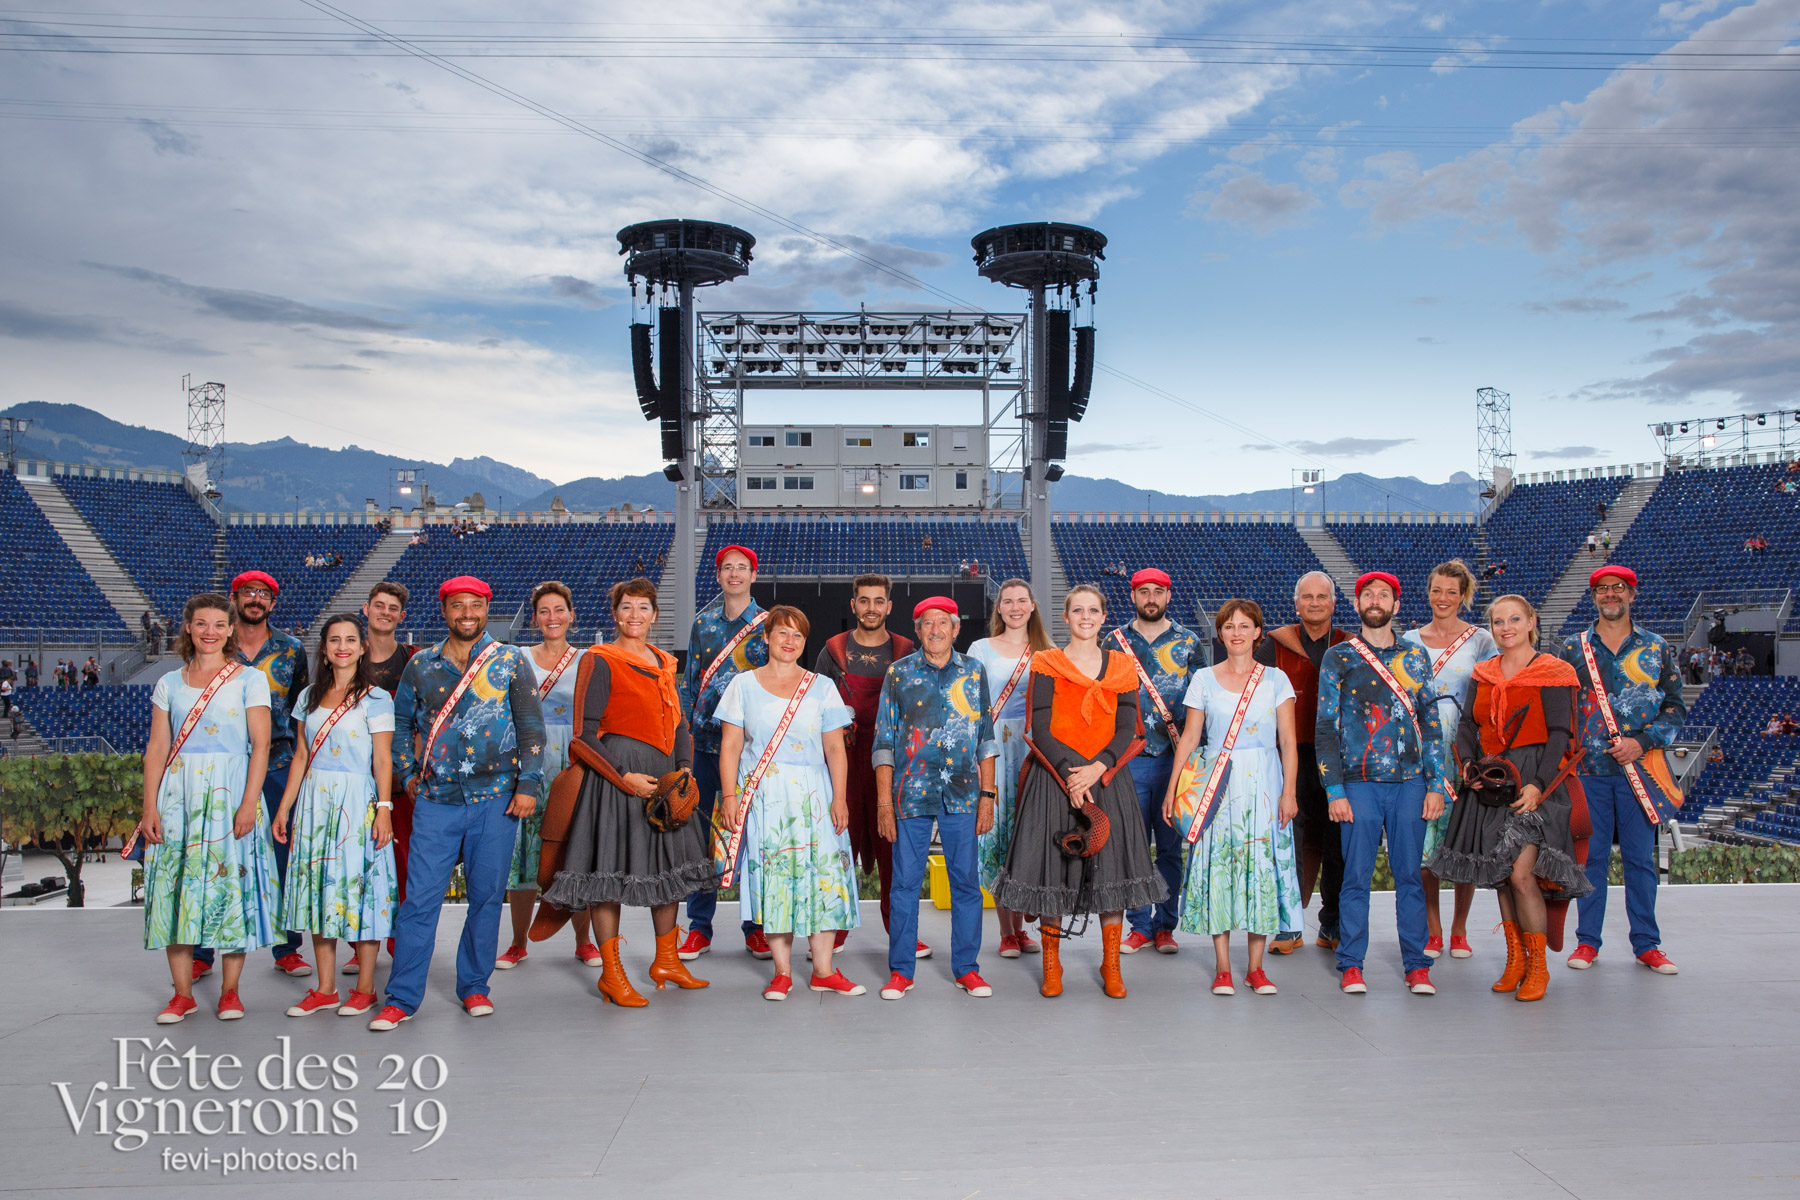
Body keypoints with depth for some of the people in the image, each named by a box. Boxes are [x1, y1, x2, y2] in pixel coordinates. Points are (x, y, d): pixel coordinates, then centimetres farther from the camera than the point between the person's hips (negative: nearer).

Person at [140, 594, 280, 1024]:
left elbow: (260, 745, -4)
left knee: (231, 880, -3)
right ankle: (183, 993, 11)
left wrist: (249, 804, -13)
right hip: (178, 794, 3)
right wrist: (150, 807, 0)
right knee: (177, 884, 1)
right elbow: (157, 749, 9)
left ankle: (230, 989, 8)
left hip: (230, 790, -3)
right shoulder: (170, 683, 12)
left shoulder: (250, 679, 3)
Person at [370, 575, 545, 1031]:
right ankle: (401, 998, 7)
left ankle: (474, 986, 21)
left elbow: (532, 728, 2)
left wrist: (528, 785, -4)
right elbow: (401, 722, 18)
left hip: (496, 799, -1)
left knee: (486, 896, 6)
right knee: (420, 898, -1)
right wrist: (407, 775, 11)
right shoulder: (421, 664, 7)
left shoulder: (511, 661, 3)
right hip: (436, 800, 1)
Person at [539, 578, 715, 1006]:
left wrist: (685, 768, 2)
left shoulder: (663, 663, 15)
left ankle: (666, 960, 24)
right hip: (617, 773, -7)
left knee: (668, 862, 12)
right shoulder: (600, 661, -5)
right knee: (612, 866, -6)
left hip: (664, 775, 7)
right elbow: (586, 732, -10)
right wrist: (624, 776, -17)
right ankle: (611, 974, 2)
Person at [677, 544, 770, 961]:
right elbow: (690, 677, 15)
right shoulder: (702, 622, 11)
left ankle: (755, 927, 13)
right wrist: (686, 725, 7)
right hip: (707, 739, 2)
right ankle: (699, 927, 12)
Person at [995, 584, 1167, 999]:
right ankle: (1051, 966, 15)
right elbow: (1040, 730, -4)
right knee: (1052, 868, 1)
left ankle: (1111, 966, 13)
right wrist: (1068, 774, -15)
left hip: (1107, 778, 2)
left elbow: (1128, 729, 1)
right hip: (1054, 778, -1)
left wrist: (1097, 769, -13)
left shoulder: (1122, 665, 8)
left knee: (1112, 868, 1)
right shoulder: (1046, 664, 3)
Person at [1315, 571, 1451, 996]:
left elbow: (1432, 723, 11)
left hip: (1410, 781, 2)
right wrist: (1335, 790, -4)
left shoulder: (1415, 656, 11)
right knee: (1357, 875, 0)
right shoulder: (1338, 657, 5)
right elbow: (1326, 728, 3)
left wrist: (1436, 784, 2)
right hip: (1360, 781, -1)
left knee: (1409, 874, 5)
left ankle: (1417, 965, 13)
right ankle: (1351, 965, 10)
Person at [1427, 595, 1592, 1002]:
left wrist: (1538, 784, -17)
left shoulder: (1551, 672, -3)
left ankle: (1538, 967, 0)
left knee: (1521, 873, -14)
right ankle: (1515, 959, 21)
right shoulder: (1484, 674, 13)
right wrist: (1469, 762, -7)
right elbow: (1467, 724, 12)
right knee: (1499, 874, 8)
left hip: (1535, 784, -5)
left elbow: (1560, 734, -8)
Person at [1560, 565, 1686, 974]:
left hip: (1639, 768, 0)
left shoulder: (1656, 648, 6)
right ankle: (1587, 940, 14)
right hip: (1588, 769, 0)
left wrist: (1642, 742, -10)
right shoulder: (1573, 649, 6)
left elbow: (1675, 707, 4)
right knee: (1591, 856, 5)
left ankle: (1647, 944, 15)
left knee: (1640, 857, 5)